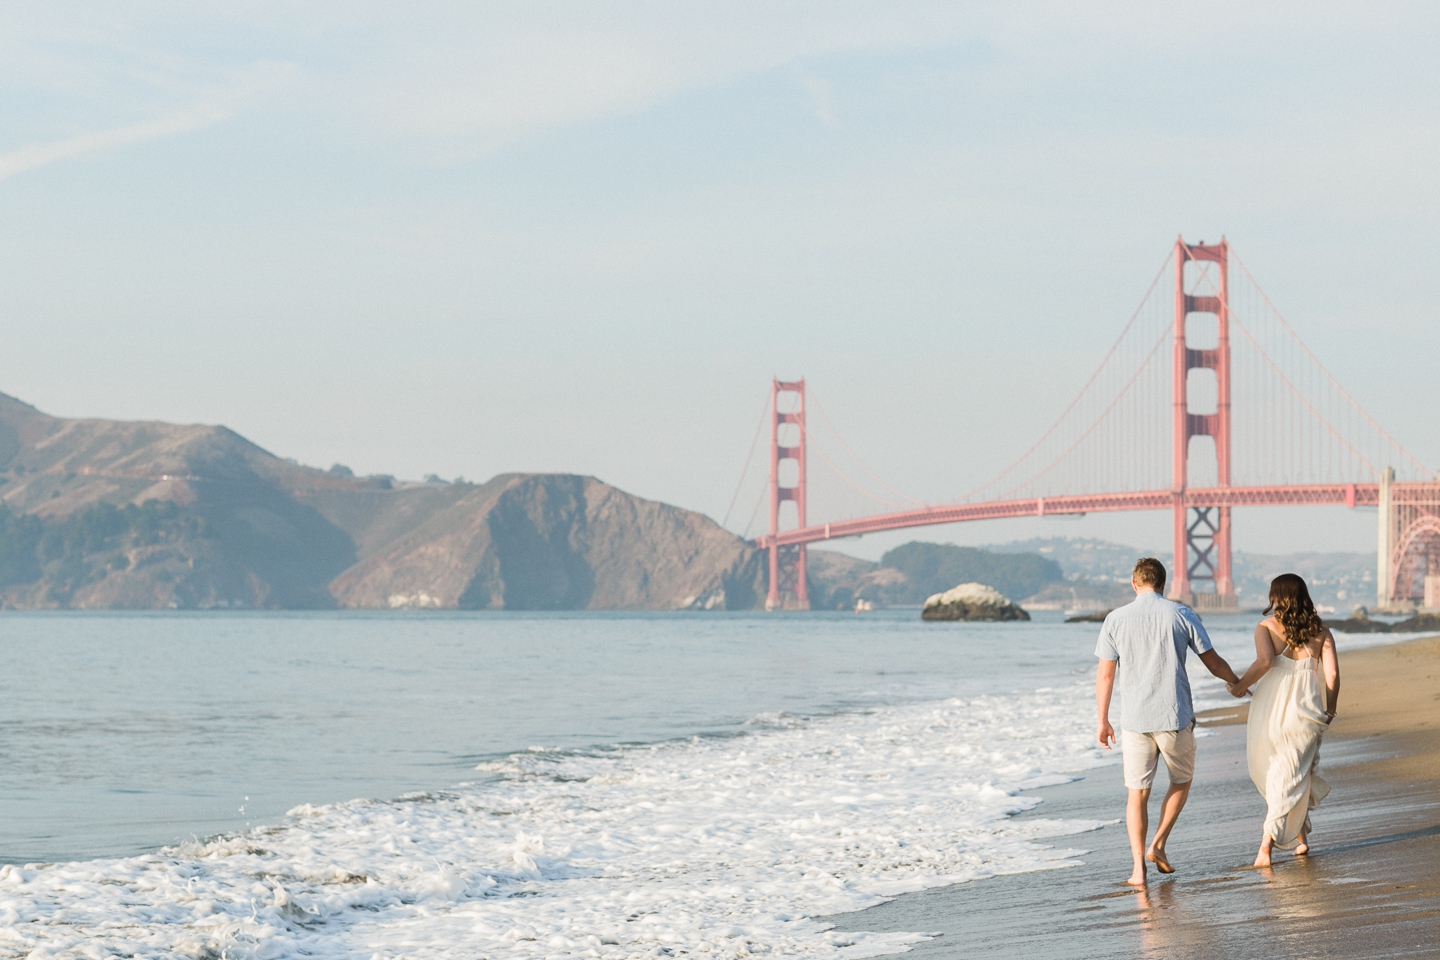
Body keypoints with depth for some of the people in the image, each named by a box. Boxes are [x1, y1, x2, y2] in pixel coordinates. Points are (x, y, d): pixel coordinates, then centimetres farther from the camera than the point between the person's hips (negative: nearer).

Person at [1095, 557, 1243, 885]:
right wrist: (1236, 681, 25)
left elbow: (1105, 675, 2)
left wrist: (1103, 721, 12)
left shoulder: (1116, 620, 1)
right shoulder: (1181, 615, -1)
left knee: (1137, 793, 7)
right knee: (1181, 782, 20)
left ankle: (1139, 867, 2)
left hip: (1134, 720, 1)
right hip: (1175, 717, -1)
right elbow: (1213, 663, 4)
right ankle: (1157, 845, 8)